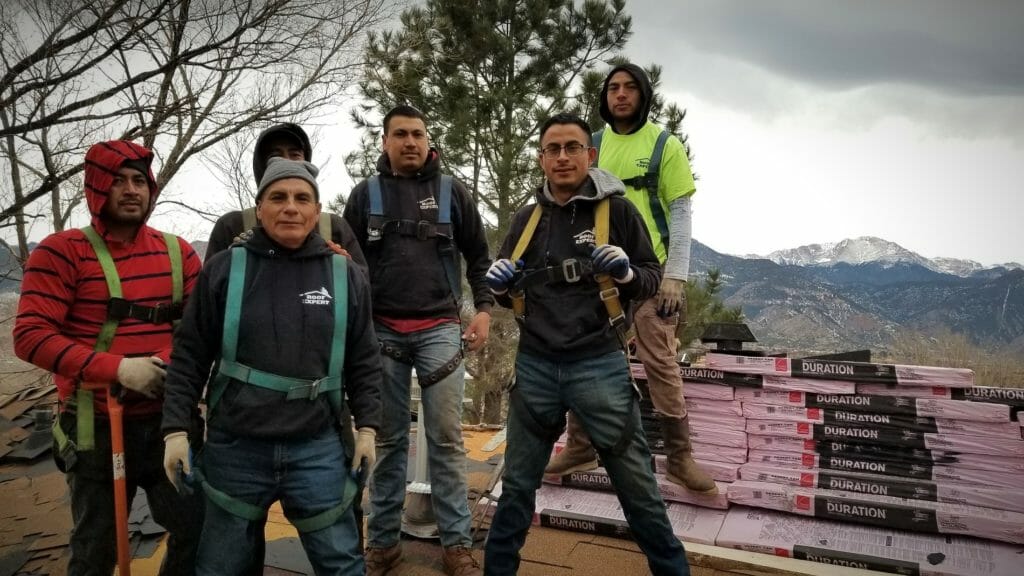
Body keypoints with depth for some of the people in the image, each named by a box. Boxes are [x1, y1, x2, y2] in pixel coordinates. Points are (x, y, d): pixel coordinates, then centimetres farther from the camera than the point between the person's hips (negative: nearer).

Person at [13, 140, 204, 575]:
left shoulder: (176, 251, 4)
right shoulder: (60, 252, -7)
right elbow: (30, 336, -15)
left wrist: (175, 360, -15)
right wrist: (116, 368, -24)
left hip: (171, 419, 3)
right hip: (100, 427, -3)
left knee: (200, 529, 11)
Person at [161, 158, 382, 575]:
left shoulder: (346, 276, 2)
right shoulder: (223, 270, -2)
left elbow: (364, 361, 5)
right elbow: (189, 356, 1)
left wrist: (367, 427, 1)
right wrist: (175, 429, -3)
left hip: (317, 449, 0)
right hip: (234, 448, 0)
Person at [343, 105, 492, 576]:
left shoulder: (451, 191, 7)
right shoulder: (365, 194, 8)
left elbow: (478, 255, 9)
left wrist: (484, 309, -2)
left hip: (439, 329, 0)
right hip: (382, 330, 1)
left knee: (446, 438, 2)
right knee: (389, 439, 8)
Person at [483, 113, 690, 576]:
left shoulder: (616, 210, -1)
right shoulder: (527, 217, 10)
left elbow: (653, 279, 3)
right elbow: (508, 293, 19)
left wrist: (627, 273, -19)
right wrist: (499, 284, -4)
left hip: (599, 366, -3)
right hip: (535, 366, 3)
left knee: (638, 487, 6)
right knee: (517, 485, 14)